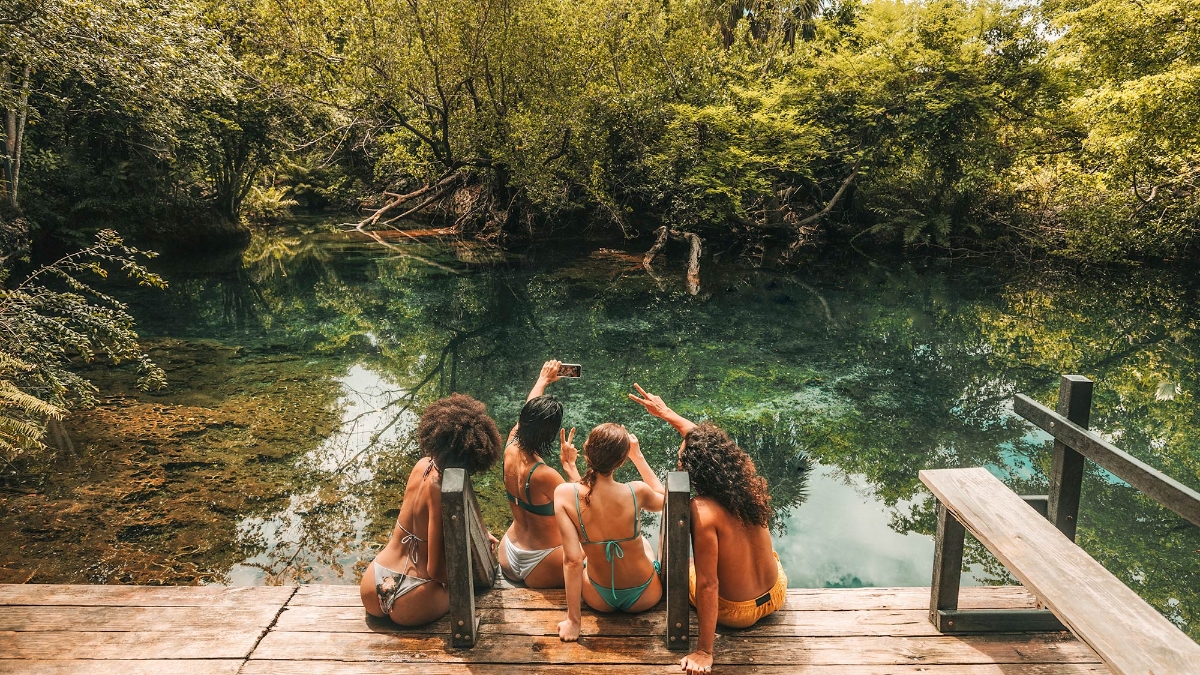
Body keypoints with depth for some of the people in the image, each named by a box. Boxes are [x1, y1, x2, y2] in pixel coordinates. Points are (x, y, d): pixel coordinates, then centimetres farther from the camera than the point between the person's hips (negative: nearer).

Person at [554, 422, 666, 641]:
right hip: (645, 597, 0)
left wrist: (573, 621, -16)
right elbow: (663, 499, -1)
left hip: (598, 599, 0)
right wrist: (638, 457, 0)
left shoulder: (564, 494, -26)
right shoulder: (637, 492, -26)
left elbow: (572, 560, -26)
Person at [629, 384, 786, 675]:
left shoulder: (703, 512, -33)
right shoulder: (747, 481, -15)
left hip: (736, 612, -5)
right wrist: (666, 413, 13)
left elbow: (707, 585, -29)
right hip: (777, 594, 5)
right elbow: (704, 441, 3)